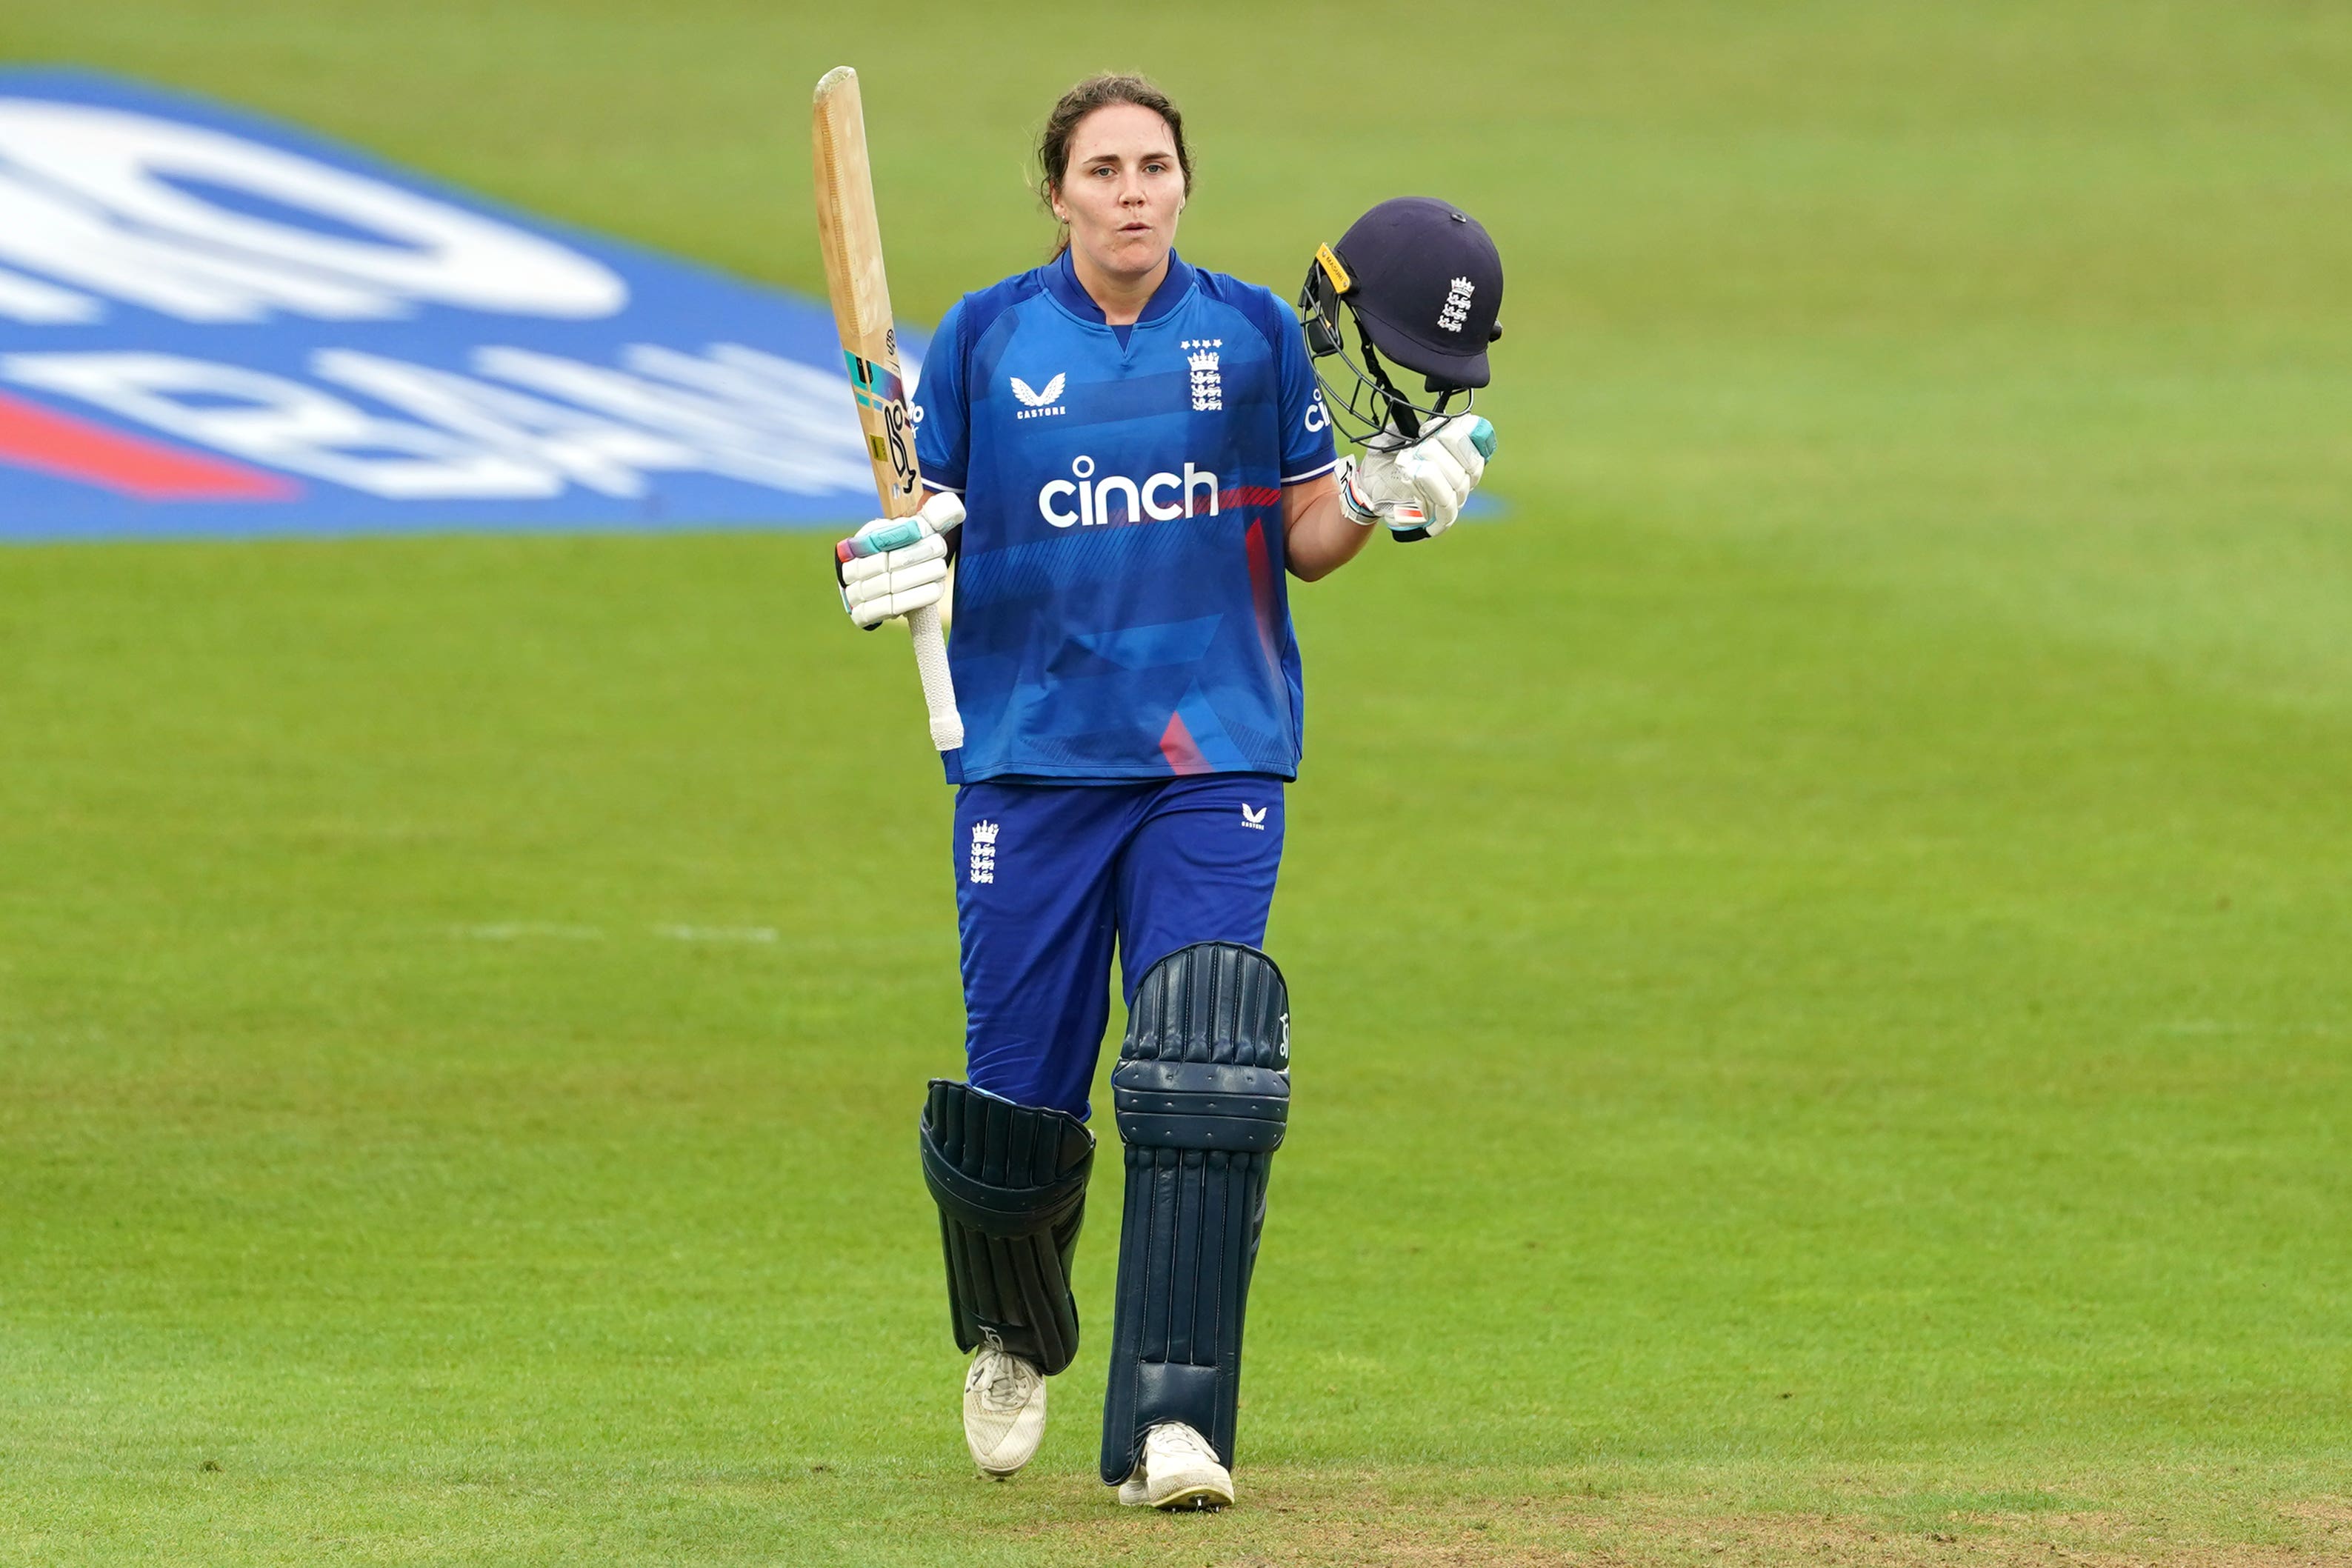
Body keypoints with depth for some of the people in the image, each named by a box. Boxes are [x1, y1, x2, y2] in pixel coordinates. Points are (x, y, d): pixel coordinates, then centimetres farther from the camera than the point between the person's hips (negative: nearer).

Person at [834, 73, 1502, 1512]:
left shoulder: (1253, 332, 7)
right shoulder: (987, 340, 6)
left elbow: (1305, 539, 11)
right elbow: (926, 524, 9)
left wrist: (1382, 489, -9)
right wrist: (891, 571, -13)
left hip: (1216, 759, 0)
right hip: (1030, 751, 0)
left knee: (1204, 1084, -16)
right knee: (1015, 1100, 1)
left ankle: (1171, 1421, -14)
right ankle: (1015, 1338, 34)